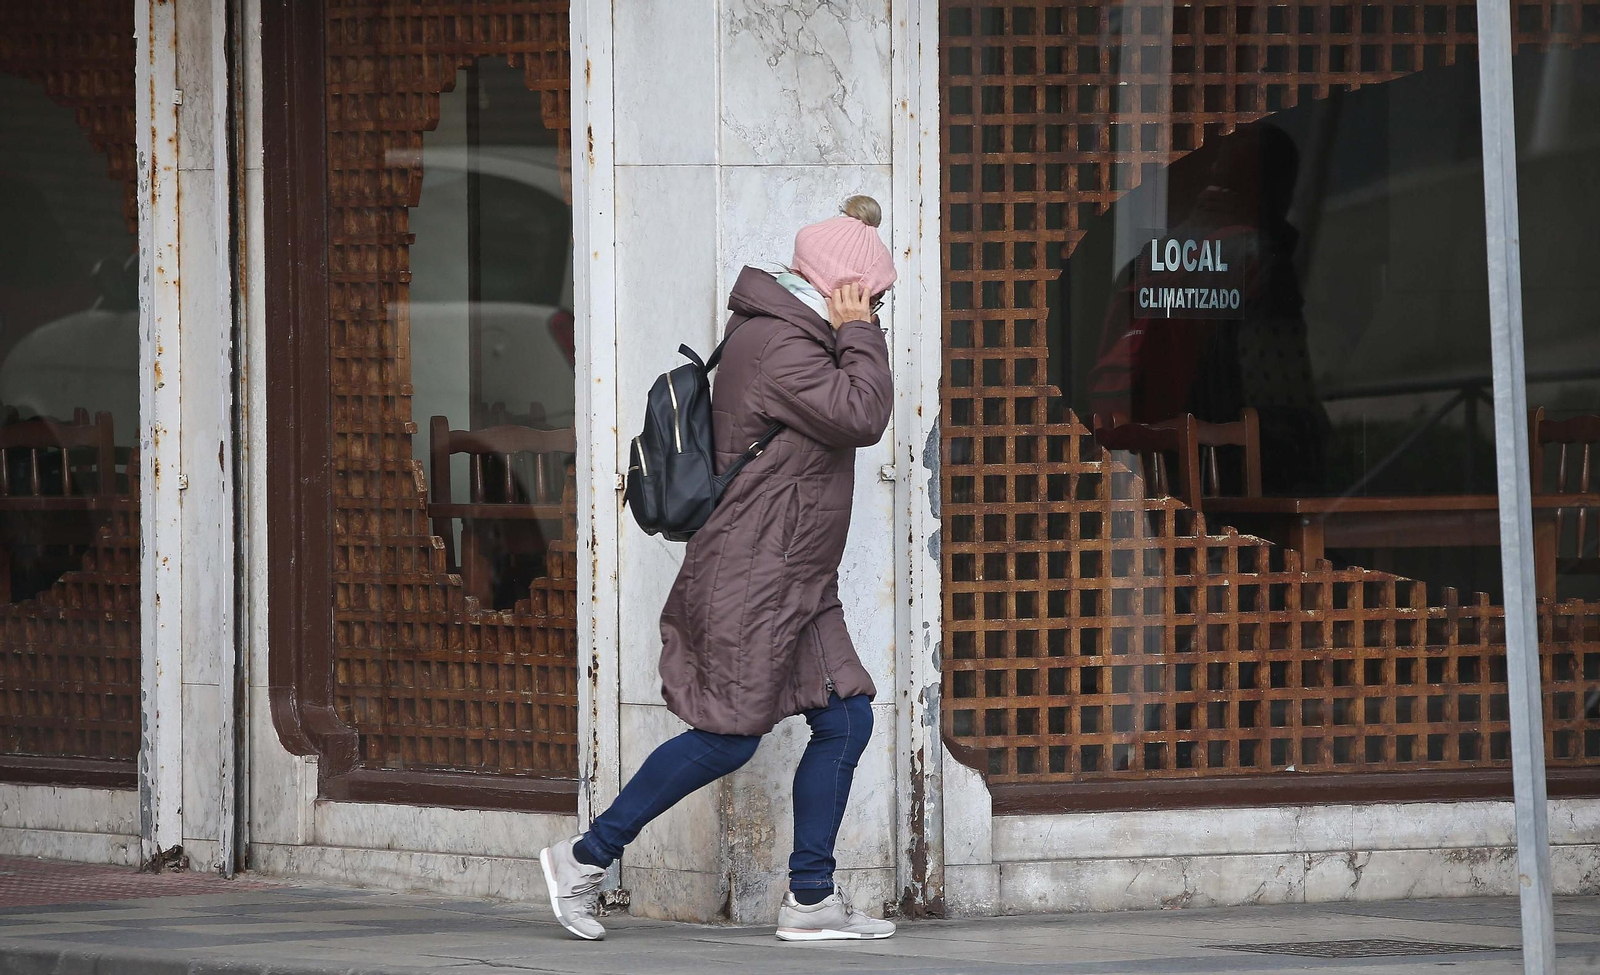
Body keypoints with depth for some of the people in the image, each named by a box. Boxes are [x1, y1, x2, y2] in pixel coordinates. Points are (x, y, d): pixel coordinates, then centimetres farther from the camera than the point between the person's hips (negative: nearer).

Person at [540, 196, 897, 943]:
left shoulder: (786, 334, 16)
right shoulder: (778, 344, -17)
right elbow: (862, 416, -22)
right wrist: (856, 332, -11)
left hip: (793, 584, 11)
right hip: (751, 578, -11)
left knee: (846, 719, 5)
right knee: (726, 738, -8)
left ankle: (810, 898, 7)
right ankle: (586, 857, 3)